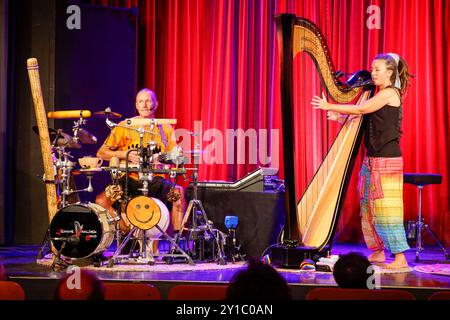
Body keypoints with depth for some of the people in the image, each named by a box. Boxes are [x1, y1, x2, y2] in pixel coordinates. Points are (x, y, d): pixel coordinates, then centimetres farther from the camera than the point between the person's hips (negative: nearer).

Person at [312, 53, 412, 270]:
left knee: (385, 207, -11)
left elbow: (360, 109, -14)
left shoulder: (390, 93, -10)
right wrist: (339, 116, 3)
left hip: (387, 160, -9)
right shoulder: (380, 96, 17)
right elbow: (361, 118, 17)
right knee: (369, 207, 10)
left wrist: (329, 107, -10)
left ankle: (400, 258, -9)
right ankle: (378, 252, 19)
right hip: (372, 159, 9)